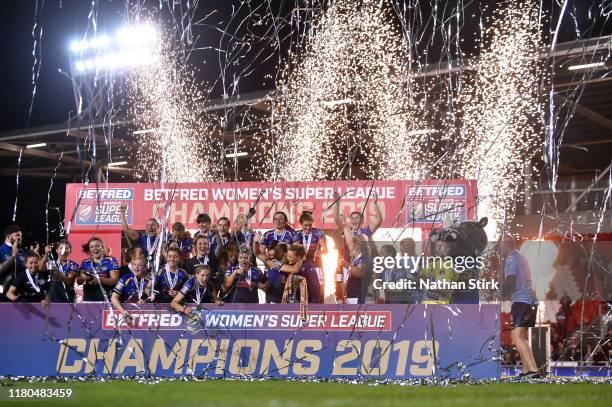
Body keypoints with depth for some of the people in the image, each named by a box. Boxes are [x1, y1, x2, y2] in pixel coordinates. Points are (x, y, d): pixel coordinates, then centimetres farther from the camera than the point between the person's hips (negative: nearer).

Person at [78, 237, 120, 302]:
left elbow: (115, 280, -5)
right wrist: (82, 278, -11)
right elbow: (79, 282, 11)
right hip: (88, 298, 3)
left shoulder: (110, 261, 3)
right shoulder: (85, 263, 13)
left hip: (105, 298, -3)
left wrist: (100, 279, -20)